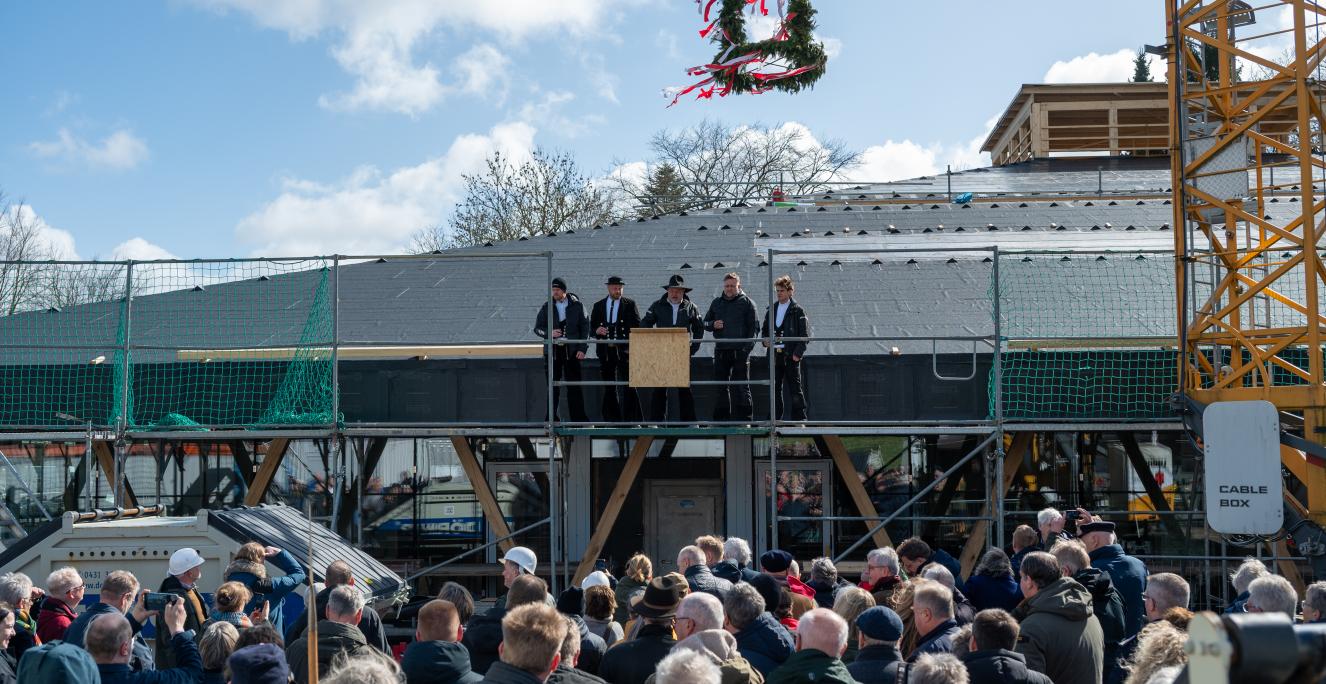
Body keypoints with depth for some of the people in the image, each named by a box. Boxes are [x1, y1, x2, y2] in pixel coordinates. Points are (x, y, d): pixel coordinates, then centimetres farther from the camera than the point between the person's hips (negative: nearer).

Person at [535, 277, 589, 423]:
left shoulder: (577, 306, 3)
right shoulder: (547, 307, 7)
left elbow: (585, 327, 4)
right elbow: (537, 328, 10)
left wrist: (582, 349, -4)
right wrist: (549, 333, -11)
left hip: (571, 350, -1)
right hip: (553, 351, 2)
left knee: (574, 386, -3)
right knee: (553, 385, 3)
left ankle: (578, 417, 1)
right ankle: (552, 418, 8)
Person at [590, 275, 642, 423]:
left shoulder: (630, 304, 6)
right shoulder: (598, 306, 12)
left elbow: (636, 326, 2)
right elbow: (592, 326, 13)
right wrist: (597, 330, -11)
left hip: (624, 350, -3)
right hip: (605, 351, 3)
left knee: (628, 385, -6)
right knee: (609, 387, 5)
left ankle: (631, 419, -4)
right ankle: (612, 419, 11)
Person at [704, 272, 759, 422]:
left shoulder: (747, 303, 2)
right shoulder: (716, 302, 14)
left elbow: (754, 327, -1)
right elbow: (706, 323, 21)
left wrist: (747, 347, -12)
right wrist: (713, 325, -3)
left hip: (740, 351, -4)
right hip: (721, 350, 4)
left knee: (741, 387, -4)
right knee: (721, 386, 7)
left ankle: (745, 418, -1)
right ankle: (721, 417, 13)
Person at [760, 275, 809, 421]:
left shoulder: (797, 310, 0)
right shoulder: (771, 310, 14)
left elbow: (805, 334, -3)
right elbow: (764, 329, 23)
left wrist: (798, 353, -12)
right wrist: (765, 340, 2)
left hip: (790, 355, -5)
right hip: (774, 354, 5)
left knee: (795, 388, -3)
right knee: (775, 388, 7)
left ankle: (799, 418, 0)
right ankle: (775, 419, 13)